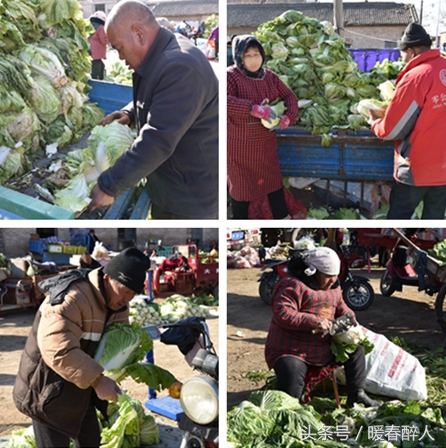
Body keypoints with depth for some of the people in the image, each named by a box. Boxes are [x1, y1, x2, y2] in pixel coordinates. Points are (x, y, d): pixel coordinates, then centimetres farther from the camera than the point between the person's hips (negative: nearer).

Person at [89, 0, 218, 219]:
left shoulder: (180, 68, -29)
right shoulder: (159, 57, 5)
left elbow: (156, 141, -31)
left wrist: (109, 187, -26)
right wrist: (130, 114, 3)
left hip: (195, 191, -10)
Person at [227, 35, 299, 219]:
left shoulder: (270, 76, 1)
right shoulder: (231, 76, -17)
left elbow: (289, 96, 7)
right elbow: (225, 101, -33)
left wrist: (288, 117, -13)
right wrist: (255, 109, -39)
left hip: (266, 142, 6)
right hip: (240, 144, -6)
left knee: (274, 178, 17)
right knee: (241, 183, 9)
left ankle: (282, 218, 32)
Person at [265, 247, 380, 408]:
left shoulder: (333, 288, 13)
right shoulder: (293, 286, -16)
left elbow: (341, 308, 26)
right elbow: (282, 314, -27)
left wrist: (350, 318, 1)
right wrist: (315, 321, -29)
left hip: (324, 350, 9)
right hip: (291, 352, -8)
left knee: (356, 348, 7)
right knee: (292, 371, -37)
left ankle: (357, 394, 14)